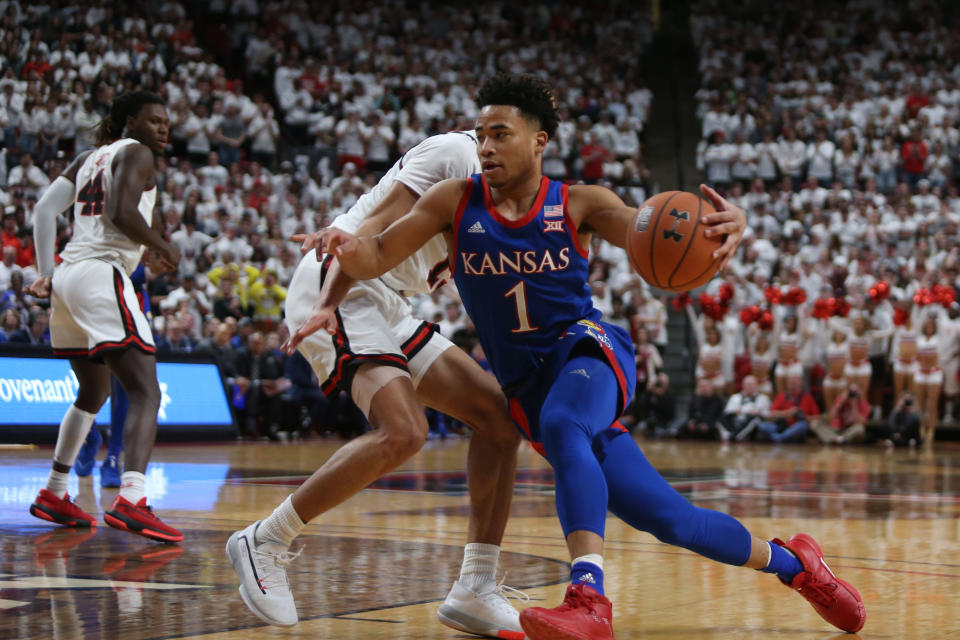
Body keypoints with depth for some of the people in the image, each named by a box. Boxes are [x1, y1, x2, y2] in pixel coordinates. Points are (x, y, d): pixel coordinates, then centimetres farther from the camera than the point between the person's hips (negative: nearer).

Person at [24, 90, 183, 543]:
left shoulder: (88, 159, 23)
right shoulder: (136, 153, -1)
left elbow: (44, 209, 14)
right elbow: (122, 214, -17)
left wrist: (46, 274, 13)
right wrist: (164, 248, -3)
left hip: (67, 276, 9)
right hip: (102, 274, -9)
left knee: (93, 394, 26)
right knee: (145, 392, -17)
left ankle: (53, 495, 30)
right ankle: (130, 501, -35)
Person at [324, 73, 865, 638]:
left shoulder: (578, 204, -3)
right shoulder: (455, 201, 0)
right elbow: (376, 260, -3)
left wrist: (730, 224, -33)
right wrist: (349, 247, -28)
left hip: (587, 348, -2)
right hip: (528, 386, 2)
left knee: (560, 423, -40)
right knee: (668, 519, 0)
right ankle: (793, 563, 24)